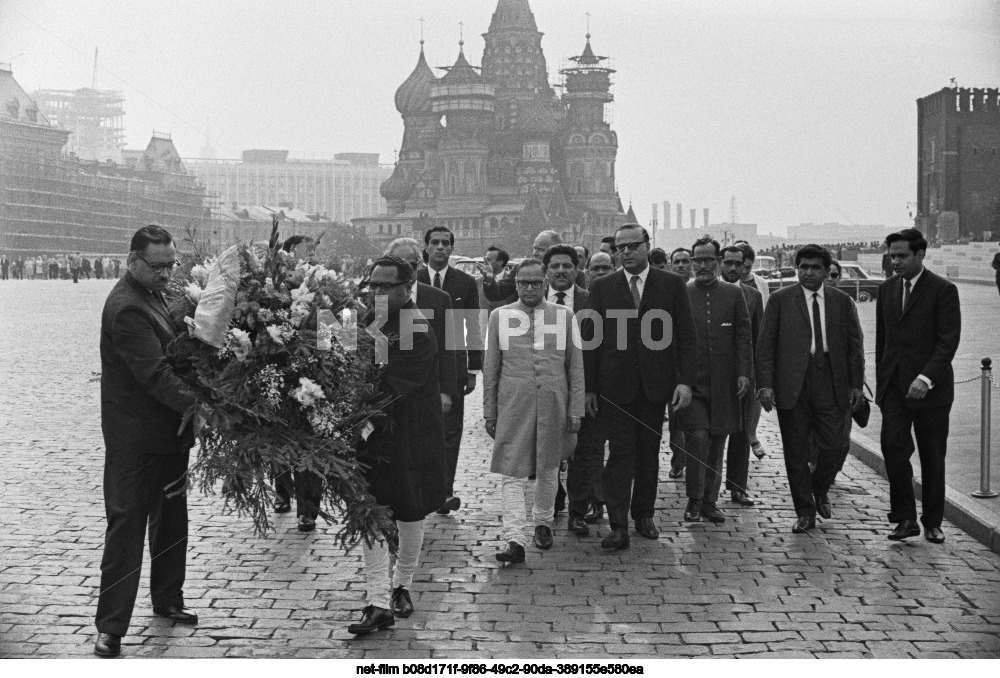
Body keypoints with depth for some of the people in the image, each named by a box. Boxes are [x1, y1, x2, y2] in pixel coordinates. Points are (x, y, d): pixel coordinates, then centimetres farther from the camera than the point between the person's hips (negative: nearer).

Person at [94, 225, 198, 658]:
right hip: (136, 439, -9)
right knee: (127, 524, -4)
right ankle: (111, 627, 4)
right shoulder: (126, 307, -20)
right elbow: (155, 373, -28)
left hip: (169, 432, 9)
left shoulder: (153, 296, 11)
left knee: (171, 521, 18)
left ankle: (167, 601, 33)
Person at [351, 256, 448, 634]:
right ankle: (379, 602, 0)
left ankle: (401, 586, 33)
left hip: (408, 438, -5)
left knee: (410, 514, 12)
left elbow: (390, 388, -24)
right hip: (372, 433, 5)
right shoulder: (373, 318, 4)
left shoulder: (417, 333, -18)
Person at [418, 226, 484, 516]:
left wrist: (473, 369, 2)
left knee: (450, 432, -1)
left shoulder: (466, 283, 4)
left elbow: (473, 329, 6)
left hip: (453, 364, -1)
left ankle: (444, 493, 3)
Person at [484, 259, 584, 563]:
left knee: (548, 470, 12)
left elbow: (575, 366, 7)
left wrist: (576, 409, 1)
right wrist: (489, 412, 6)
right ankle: (515, 540, -9)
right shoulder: (500, 316, 5)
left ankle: (543, 521, 34)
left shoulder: (564, 316, 5)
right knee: (512, 473, -7)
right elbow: (490, 368, 8)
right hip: (513, 405, -1)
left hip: (553, 405, 1)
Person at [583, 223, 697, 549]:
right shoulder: (602, 287, 5)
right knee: (620, 453, -5)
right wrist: (589, 387, -1)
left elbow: (686, 336, 2)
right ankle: (619, 527, -4)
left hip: (655, 384, 1)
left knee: (649, 453, 10)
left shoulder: (672, 284, 4)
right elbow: (591, 339, 4)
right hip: (614, 385, -1)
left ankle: (644, 516, 25)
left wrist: (685, 380, -6)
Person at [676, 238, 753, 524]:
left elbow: (743, 336, 5)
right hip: (691, 381, -2)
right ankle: (694, 500, 3)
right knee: (698, 437, -12)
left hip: (724, 382, 2)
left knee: (717, 443, 8)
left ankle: (710, 501, 19)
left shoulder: (733, 294, 7)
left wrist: (744, 372, -5)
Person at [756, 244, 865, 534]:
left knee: (834, 446, -2)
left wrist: (856, 384, 4)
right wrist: (765, 384, -8)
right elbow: (765, 345, 0)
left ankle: (819, 491, 28)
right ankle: (805, 512, 17)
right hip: (792, 385, -1)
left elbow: (854, 345, 11)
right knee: (796, 453, 4)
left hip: (831, 384, 1)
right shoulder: (780, 300, 3)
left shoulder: (842, 301, 9)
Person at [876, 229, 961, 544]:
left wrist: (926, 378, -22)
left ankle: (932, 523, 18)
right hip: (894, 386, 4)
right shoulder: (887, 289, 11)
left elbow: (948, 341, -12)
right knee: (893, 449, -6)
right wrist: (881, 382, 12)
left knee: (933, 458, 5)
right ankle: (905, 518, 4)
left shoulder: (943, 290, -6)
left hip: (930, 387, -4)